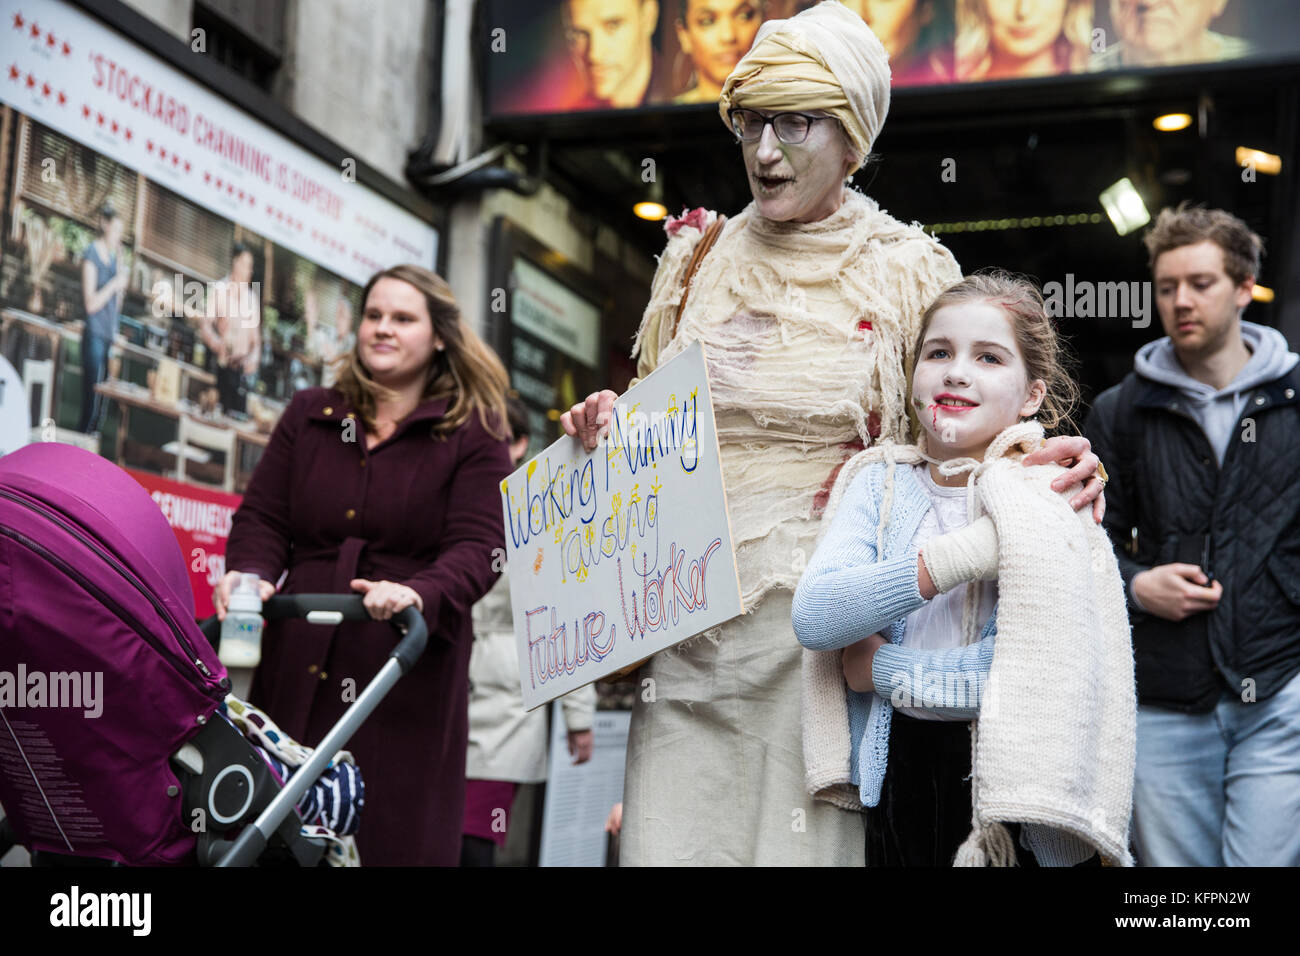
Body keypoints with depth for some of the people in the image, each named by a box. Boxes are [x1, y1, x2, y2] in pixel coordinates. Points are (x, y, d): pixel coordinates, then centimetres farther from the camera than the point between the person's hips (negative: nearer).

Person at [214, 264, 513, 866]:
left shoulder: (474, 435, 5)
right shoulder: (308, 416, 17)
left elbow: (478, 548, -6)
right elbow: (262, 517, 12)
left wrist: (418, 594, -26)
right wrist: (251, 574, -11)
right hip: (298, 665, 3)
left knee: (395, 837, -3)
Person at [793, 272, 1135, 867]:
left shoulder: (1048, 501, -10)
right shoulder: (880, 484, 1)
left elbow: (1039, 673, -23)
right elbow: (812, 618, -15)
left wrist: (880, 666, -14)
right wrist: (963, 554, -24)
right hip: (896, 776, 3)